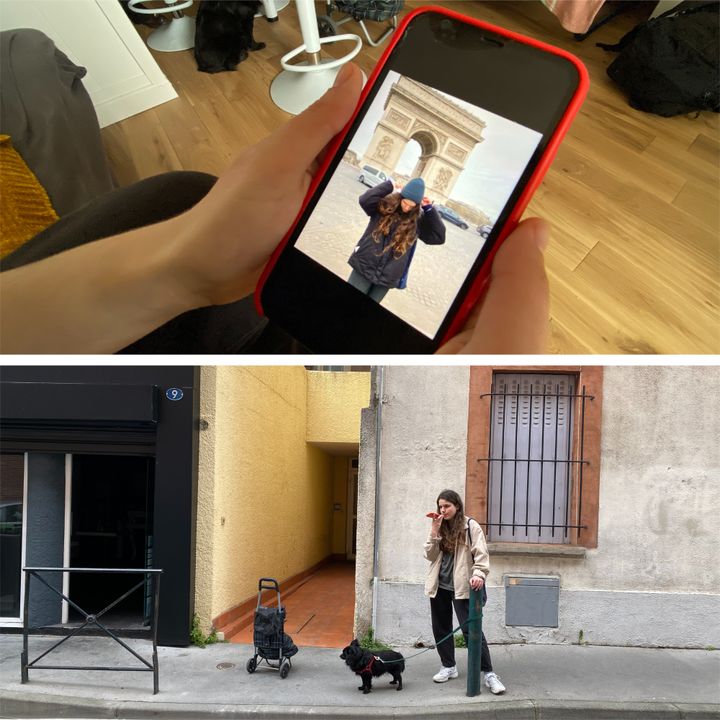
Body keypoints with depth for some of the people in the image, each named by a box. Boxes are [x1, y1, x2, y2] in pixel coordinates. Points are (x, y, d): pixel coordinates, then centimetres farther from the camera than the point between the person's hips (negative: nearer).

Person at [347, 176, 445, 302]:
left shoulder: (418, 220, 0)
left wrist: (429, 209, -8)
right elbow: (364, 200, -19)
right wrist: (390, 184, -15)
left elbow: (439, 237, -2)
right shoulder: (385, 205, -3)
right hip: (364, 267, -1)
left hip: (387, 278, 1)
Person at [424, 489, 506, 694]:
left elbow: (481, 554, -13)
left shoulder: (471, 527, -6)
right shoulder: (440, 528, 9)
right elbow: (430, 556, 3)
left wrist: (479, 574, -30)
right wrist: (434, 533, -9)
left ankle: (488, 673, -6)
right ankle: (449, 666, 27)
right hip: (439, 585, 6)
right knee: (441, 628, 12)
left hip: (462, 586, -6)